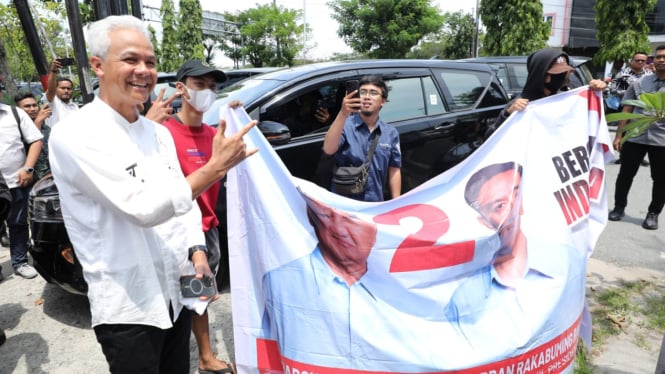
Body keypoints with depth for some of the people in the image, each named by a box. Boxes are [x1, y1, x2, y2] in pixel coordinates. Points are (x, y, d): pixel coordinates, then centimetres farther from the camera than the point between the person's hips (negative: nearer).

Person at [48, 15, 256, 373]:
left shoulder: (157, 132, 7)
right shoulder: (75, 134, -16)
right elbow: (143, 207, -24)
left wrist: (197, 254, -4)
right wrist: (215, 167, -24)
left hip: (177, 292, 6)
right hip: (128, 307, -6)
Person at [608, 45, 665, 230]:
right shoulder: (640, 83, 5)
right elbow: (627, 110, 6)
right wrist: (619, 135, 2)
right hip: (634, 137, 1)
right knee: (625, 175, 8)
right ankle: (619, 207, 24)